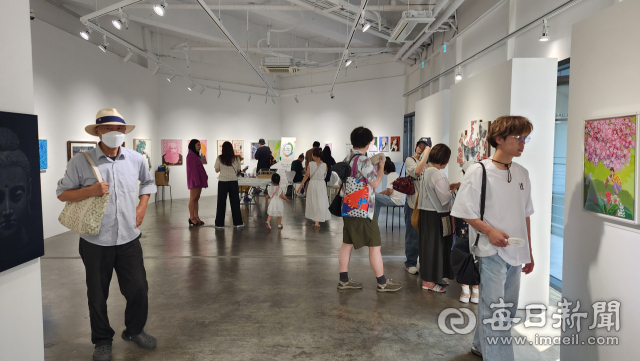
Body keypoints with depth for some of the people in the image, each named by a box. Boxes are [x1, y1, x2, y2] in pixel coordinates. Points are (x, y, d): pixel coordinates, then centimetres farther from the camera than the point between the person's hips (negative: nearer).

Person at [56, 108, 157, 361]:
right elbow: (62, 193, -1)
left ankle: (134, 331, 35)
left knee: (138, 289, 10)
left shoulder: (135, 159, 1)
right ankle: (102, 341, 34)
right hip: (96, 242, -2)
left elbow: (148, 182, 20)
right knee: (97, 295, 12)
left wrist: (142, 206, 7)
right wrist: (90, 191, -18)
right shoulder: (81, 162, -9)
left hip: (129, 239, 2)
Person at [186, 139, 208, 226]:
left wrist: (205, 176, 12)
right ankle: (191, 218, -3)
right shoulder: (190, 155, -11)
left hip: (199, 180, 9)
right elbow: (192, 169, -17)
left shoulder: (196, 155, 19)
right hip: (194, 180, -9)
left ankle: (196, 217, 12)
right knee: (193, 199, -6)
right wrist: (196, 180, -21)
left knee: (196, 199, 9)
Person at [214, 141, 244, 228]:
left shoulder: (219, 158, -7)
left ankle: (219, 223, 13)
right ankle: (238, 222, 14)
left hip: (222, 182, -1)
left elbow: (217, 170, 0)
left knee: (221, 203, 8)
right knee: (235, 202, 9)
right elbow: (238, 170, 5)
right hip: (233, 181, 1)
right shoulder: (236, 158, -3)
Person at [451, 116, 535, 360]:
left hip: (515, 253, 7)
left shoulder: (522, 173, 8)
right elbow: (464, 212, -9)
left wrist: (529, 252, 14)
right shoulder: (478, 171, -11)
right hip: (491, 251, -7)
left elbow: (525, 215, 14)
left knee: (508, 309, 17)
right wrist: (489, 231, -22)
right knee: (495, 311, -7)